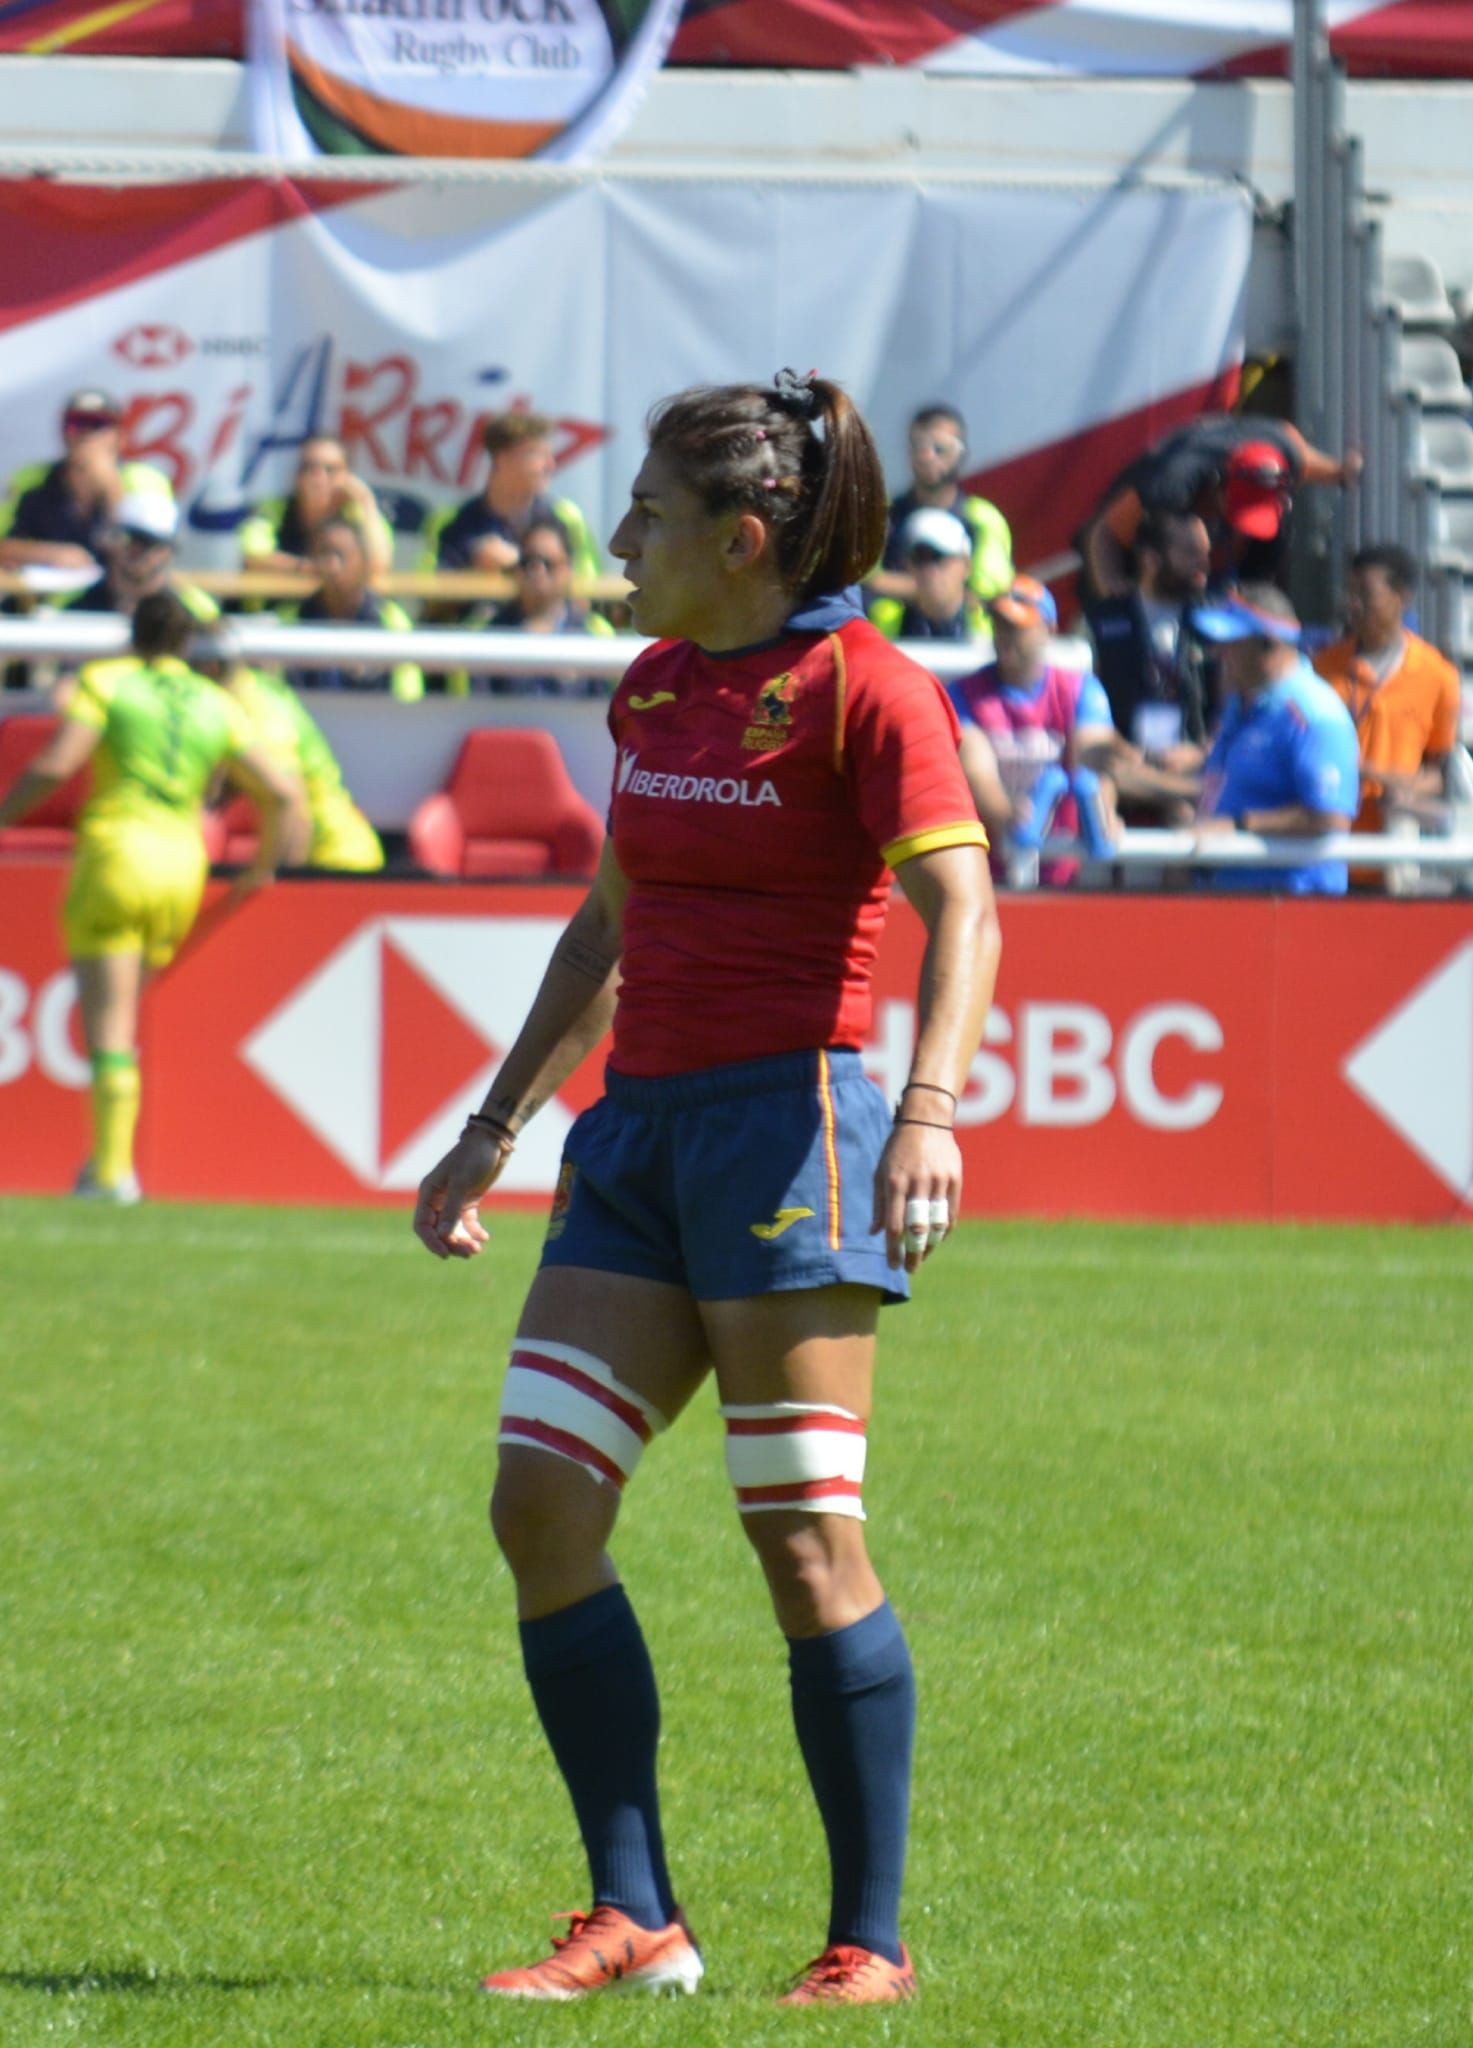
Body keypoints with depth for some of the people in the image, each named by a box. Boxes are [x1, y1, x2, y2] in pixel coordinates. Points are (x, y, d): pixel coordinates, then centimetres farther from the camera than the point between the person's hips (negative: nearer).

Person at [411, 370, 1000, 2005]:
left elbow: (960, 907, -16)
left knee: (805, 1537, -7)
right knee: (540, 1504, -2)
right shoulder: (655, 689, 16)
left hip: (789, 1118, -8)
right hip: (642, 1127, 8)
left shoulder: (863, 690, -8)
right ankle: (634, 1920, 2)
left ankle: (869, 1941, 1)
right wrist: (497, 1125, 26)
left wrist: (931, 1107, -30)